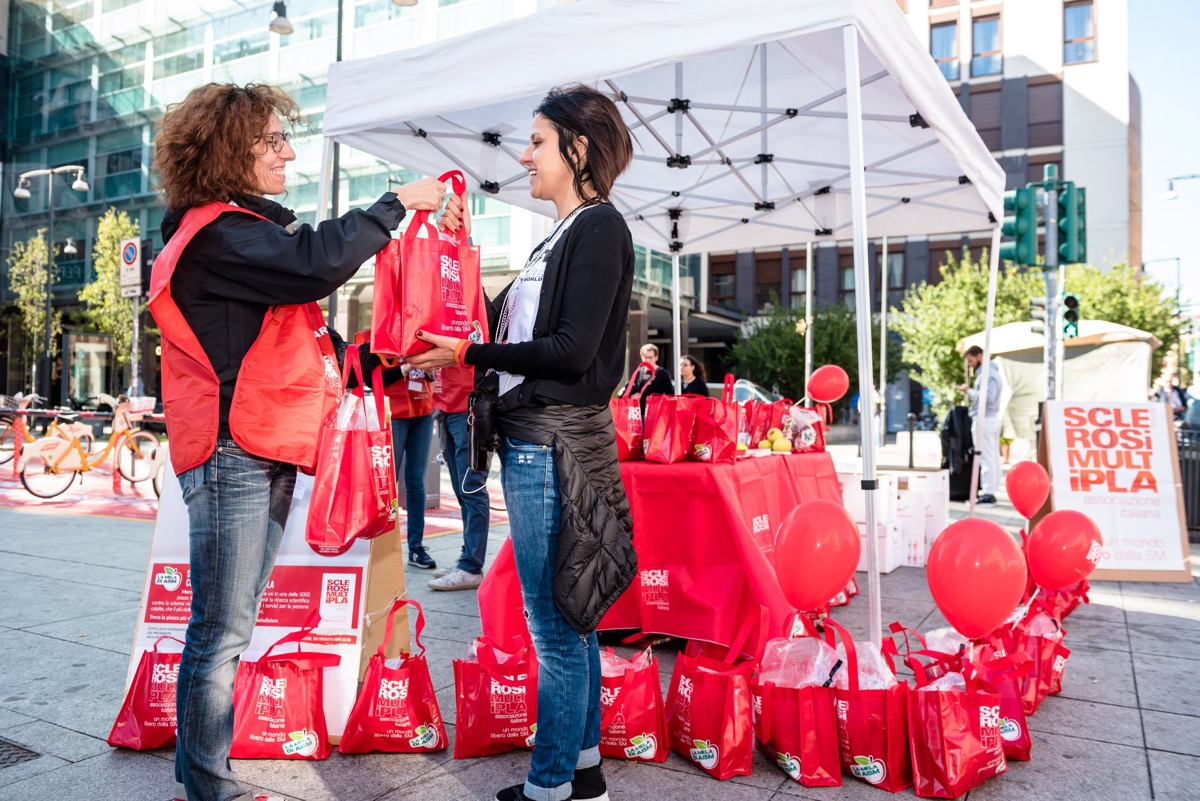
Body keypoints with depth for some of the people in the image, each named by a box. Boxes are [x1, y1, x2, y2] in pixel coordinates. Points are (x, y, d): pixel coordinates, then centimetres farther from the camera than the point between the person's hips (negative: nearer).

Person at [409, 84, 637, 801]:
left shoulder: (599, 228, -9)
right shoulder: (562, 237, 19)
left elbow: (572, 350, -18)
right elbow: (512, 328, 19)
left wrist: (469, 355, -13)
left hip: (556, 444, -10)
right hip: (533, 439, 10)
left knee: (555, 625, 0)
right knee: (568, 617, 16)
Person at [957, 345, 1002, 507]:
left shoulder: (987, 373, -14)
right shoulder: (986, 372, 18)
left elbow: (988, 397, -23)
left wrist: (969, 391, -16)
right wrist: (970, 392, 6)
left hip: (985, 420, -11)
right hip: (990, 418, 11)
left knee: (986, 457, -10)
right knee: (993, 456, 12)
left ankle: (988, 494, -9)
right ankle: (991, 491, 17)